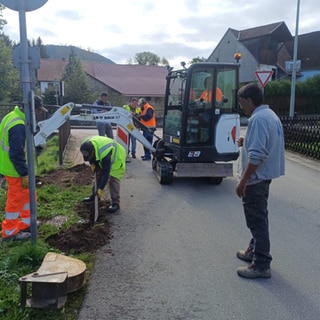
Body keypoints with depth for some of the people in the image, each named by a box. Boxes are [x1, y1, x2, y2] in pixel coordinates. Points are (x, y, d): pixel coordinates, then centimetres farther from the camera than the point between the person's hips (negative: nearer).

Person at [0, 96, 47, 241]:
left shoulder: (12, 116, 6)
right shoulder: (18, 125, -28)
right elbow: (17, 153, -29)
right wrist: (24, 174, -22)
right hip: (14, 169, -10)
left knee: (27, 194, 21)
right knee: (16, 199, 4)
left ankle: (26, 222, 36)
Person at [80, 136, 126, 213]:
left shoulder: (105, 153, -45)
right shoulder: (87, 145, -24)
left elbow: (106, 173, -38)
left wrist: (100, 188, -35)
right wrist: (92, 163, -11)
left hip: (117, 158, -8)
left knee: (113, 179, -17)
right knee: (99, 175, 11)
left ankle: (115, 203, -14)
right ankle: (94, 196, 28)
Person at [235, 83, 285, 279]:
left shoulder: (258, 119, -21)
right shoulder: (271, 115, 12)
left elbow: (256, 156, -27)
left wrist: (243, 181, -23)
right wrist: (247, 142, 13)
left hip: (256, 178, -10)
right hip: (265, 175, 10)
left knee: (257, 220, -2)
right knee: (258, 218, 20)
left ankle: (261, 265, 6)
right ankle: (255, 251, 34)